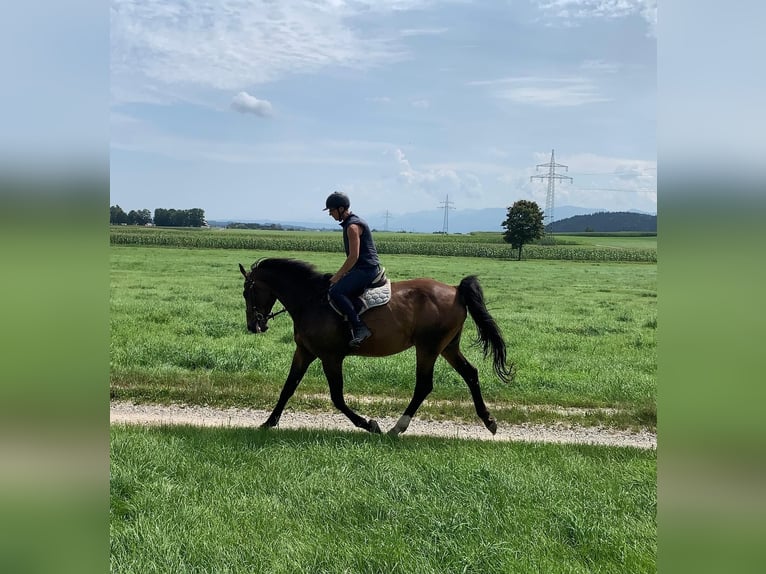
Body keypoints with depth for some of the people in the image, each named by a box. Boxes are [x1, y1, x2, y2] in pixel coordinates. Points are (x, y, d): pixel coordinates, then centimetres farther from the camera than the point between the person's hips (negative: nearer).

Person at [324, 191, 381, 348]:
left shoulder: (352, 226, -14)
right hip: (362, 269, 11)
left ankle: (360, 328, -29)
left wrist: (337, 276, -13)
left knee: (336, 292, -25)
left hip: (366, 269, -11)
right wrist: (341, 274, 20)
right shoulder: (350, 223, 19)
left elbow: (354, 256, -20)